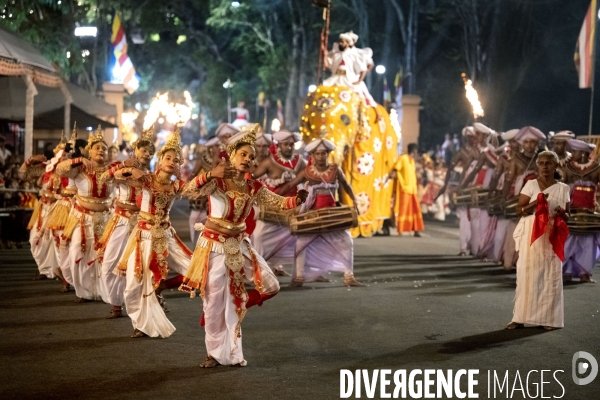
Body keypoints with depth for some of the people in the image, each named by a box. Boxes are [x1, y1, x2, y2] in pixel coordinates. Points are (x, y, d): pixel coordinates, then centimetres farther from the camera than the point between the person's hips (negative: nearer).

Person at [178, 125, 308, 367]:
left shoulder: (254, 188, 4)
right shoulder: (216, 181, -11)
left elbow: (277, 202, -1)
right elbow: (189, 191, -25)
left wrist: (297, 199, -21)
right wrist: (210, 174, -41)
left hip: (240, 245, 5)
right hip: (215, 245, -5)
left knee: (270, 286, -1)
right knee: (214, 301, 0)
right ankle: (215, 353, 18)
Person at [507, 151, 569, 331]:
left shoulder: (563, 188, 7)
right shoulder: (531, 184, 2)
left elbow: (567, 214, 13)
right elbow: (519, 210, -3)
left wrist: (562, 214, -10)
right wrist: (536, 202, -19)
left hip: (552, 237, 1)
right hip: (531, 235, -1)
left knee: (551, 275, 0)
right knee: (527, 274, -4)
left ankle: (548, 318, 6)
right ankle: (520, 317, -1)